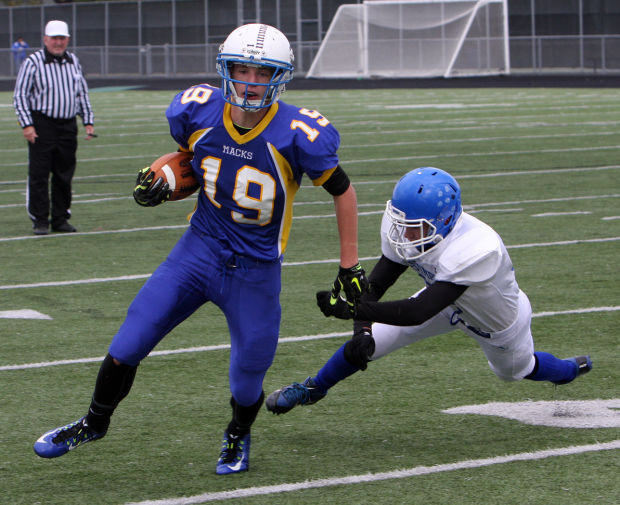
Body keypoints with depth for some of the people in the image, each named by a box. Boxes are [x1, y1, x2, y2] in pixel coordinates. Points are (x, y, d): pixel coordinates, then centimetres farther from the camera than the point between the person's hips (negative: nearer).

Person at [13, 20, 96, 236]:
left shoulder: (73, 61, 11)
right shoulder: (33, 62, -5)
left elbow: (83, 93, 20)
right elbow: (19, 96, -5)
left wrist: (88, 121, 12)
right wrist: (26, 124, -13)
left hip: (68, 125, 5)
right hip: (42, 124, -5)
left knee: (64, 175, 7)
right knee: (39, 175, -5)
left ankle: (60, 219, 16)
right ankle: (40, 220, 1)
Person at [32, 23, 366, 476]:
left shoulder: (295, 136, -22)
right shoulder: (199, 113, -10)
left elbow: (344, 192, -7)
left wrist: (350, 268, -1)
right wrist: (163, 181, -6)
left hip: (256, 269, -3)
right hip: (200, 248, 3)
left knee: (247, 383, 3)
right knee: (126, 349, 0)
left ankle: (238, 437, 39)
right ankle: (95, 423, 28)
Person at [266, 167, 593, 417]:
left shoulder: (477, 250, -50)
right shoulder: (402, 228, -32)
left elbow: (419, 312, -51)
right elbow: (375, 283, -25)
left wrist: (351, 309, -56)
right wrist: (361, 330, -43)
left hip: (499, 323, -4)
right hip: (448, 301, 4)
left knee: (515, 370, 27)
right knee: (369, 342, -8)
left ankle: (570, 370, 62)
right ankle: (313, 389, 20)